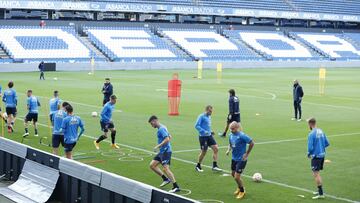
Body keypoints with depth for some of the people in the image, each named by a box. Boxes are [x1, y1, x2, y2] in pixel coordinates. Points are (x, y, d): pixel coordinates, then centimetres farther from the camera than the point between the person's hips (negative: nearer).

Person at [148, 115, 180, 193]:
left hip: (165, 151, -11)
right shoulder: (162, 128, 16)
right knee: (152, 165, 12)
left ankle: (176, 187, -17)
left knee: (166, 168, -17)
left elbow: (167, 139, -26)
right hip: (162, 151, 11)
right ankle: (166, 179, 16)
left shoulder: (161, 129, -15)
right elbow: (170, 137, 26)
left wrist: (158, 146, -23)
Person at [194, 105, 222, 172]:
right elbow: (196, 126, -18)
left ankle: (215, 166, 2)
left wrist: (210, 132, 12)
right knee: (203, 152, 0)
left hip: (209, 136, 7)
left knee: (216, 149, -3)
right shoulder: (201, 116, -12)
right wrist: (204, 131, -25)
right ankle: (198, 166, 20)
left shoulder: (209, 117, 12)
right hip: (203, 136, -7)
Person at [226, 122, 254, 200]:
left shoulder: (242, 136, -23)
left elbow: (252, 143, -18)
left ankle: (242, 191, 19)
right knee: (233, 174, 22)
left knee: (237, 177, -8)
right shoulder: (231, 135, -1)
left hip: (241, 159, -7)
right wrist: (229, 150, -2)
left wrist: (247, 154, -14)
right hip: (234, 158, 8)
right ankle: (239, 187, 48)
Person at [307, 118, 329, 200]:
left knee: (316, 174, -4)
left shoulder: (311, 134, -17)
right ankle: (320, 190, 29)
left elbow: (310, 147, -19)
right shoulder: (321, 131, 6)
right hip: (322, 155, 8)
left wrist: (309, 154, -1)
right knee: (317, 173, 22)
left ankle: (321, 194, -5)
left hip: (316, 156, -8)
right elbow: (327, 143, 11)